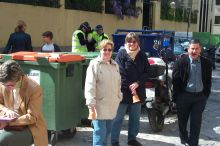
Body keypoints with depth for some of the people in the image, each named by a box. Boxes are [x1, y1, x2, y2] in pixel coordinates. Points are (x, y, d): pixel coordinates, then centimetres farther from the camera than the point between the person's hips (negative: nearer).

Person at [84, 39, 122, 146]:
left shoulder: (115, 65, 12)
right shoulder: (94, 65, -9)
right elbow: (90, 86, -15)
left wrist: (119, 98, 19)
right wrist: (91, 105, -19)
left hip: (112, 105, 7)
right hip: (99, 104, -7)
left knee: (108, 130, 16)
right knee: (100, 132, -7)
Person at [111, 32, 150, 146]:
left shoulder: (142, 55, 5)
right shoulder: (121, 54, -7)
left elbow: (147, 72, 4)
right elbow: (120, 73, -12)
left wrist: (137, 83, -11)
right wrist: (129, 87, -14)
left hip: (137, 92, 5)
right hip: (123, 91, -5)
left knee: (135, 118, 15)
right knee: (118, 118, 1)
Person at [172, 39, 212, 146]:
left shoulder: (206, 63, 1)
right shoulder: (181, 62, -7)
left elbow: (208, 80, 8)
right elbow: (175, 80, -5)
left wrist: (206, 95, 4)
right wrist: (177, 96, -6)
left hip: (200, 97, 1)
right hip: (184, 96, -1)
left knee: (196, 122, 2)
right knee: (182, 120, 14)